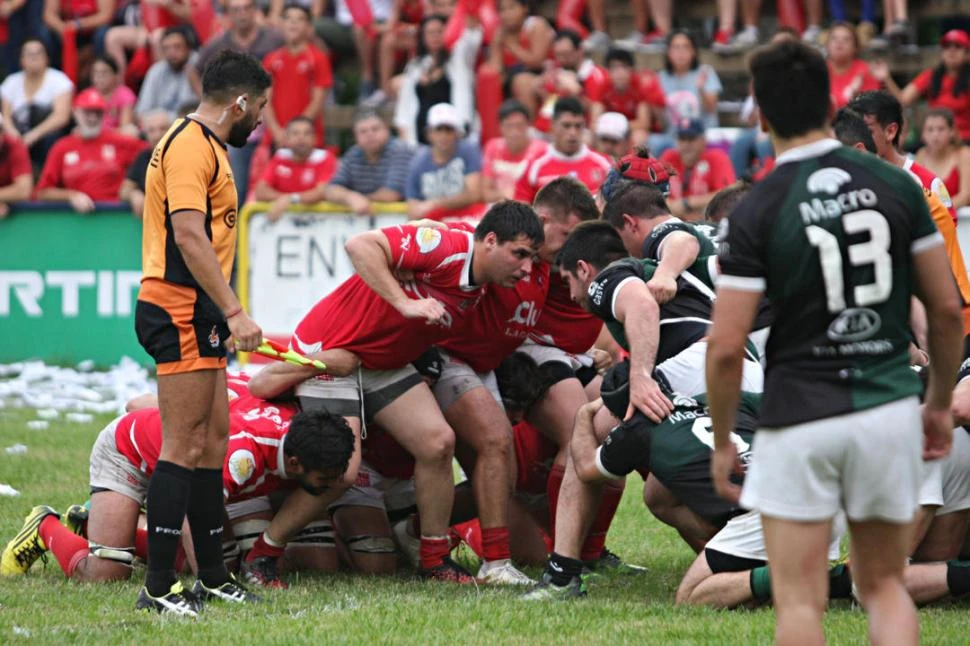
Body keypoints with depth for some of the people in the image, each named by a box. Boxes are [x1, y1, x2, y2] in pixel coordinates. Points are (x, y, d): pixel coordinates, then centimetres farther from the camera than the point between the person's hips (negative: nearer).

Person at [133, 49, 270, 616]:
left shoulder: (205, 144, 19)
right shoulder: (190, 145, -13)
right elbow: (189, 235, -22)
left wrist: (227, 314, 21)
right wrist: (234, 312, -26)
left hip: (198, 315, 11)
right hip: (181, 312, -11)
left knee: (212, 440, 12)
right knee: (184, 446, -11)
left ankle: (214, 577, 16)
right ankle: (159, 585, -10)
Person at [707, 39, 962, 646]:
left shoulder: (757, 212, -10)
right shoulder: (895, 185, -1)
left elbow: (726, 347, -11)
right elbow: (947, 309, 3)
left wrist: (722, 441, 3)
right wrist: (941, 402, 17)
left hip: (800, 417, -3)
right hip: (890, 408, 3)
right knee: (884, 585, 16)